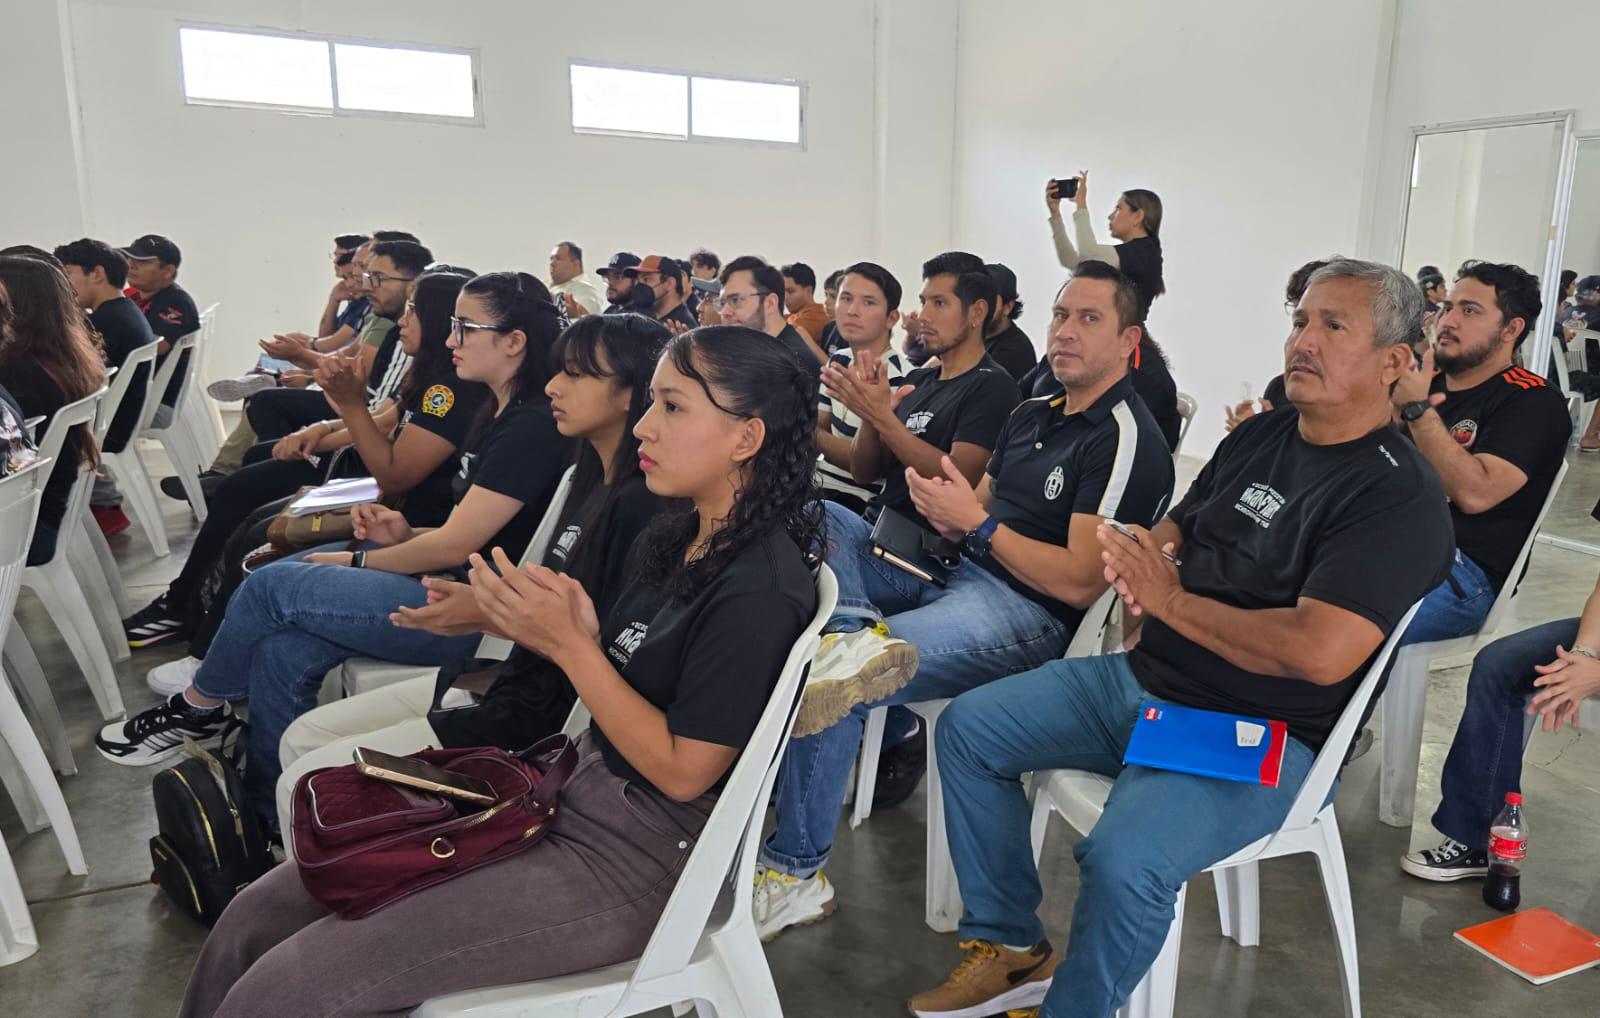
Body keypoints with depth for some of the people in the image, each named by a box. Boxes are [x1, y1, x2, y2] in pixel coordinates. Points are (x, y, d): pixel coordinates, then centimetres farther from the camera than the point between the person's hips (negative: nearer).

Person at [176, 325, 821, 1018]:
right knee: (252, 922, 3)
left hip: (629, 862, -8)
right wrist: (568, 636, -9)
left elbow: (682, 771, -18)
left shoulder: (760, 593, -20)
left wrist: (571, 645, -18)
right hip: (568, 796, 8)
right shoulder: (676, 536, 7)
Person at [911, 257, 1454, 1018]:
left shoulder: (1399, 495, -16)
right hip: (1142, 681, 8)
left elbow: (1320, 653, -28)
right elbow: (1172, 532, 18)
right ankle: (1009, 948, 15)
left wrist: (1168, 598, -17)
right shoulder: (1258, 436, 8)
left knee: (1122, 861, -33)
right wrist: (1135, 556, -8)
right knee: (967, 728, 5)